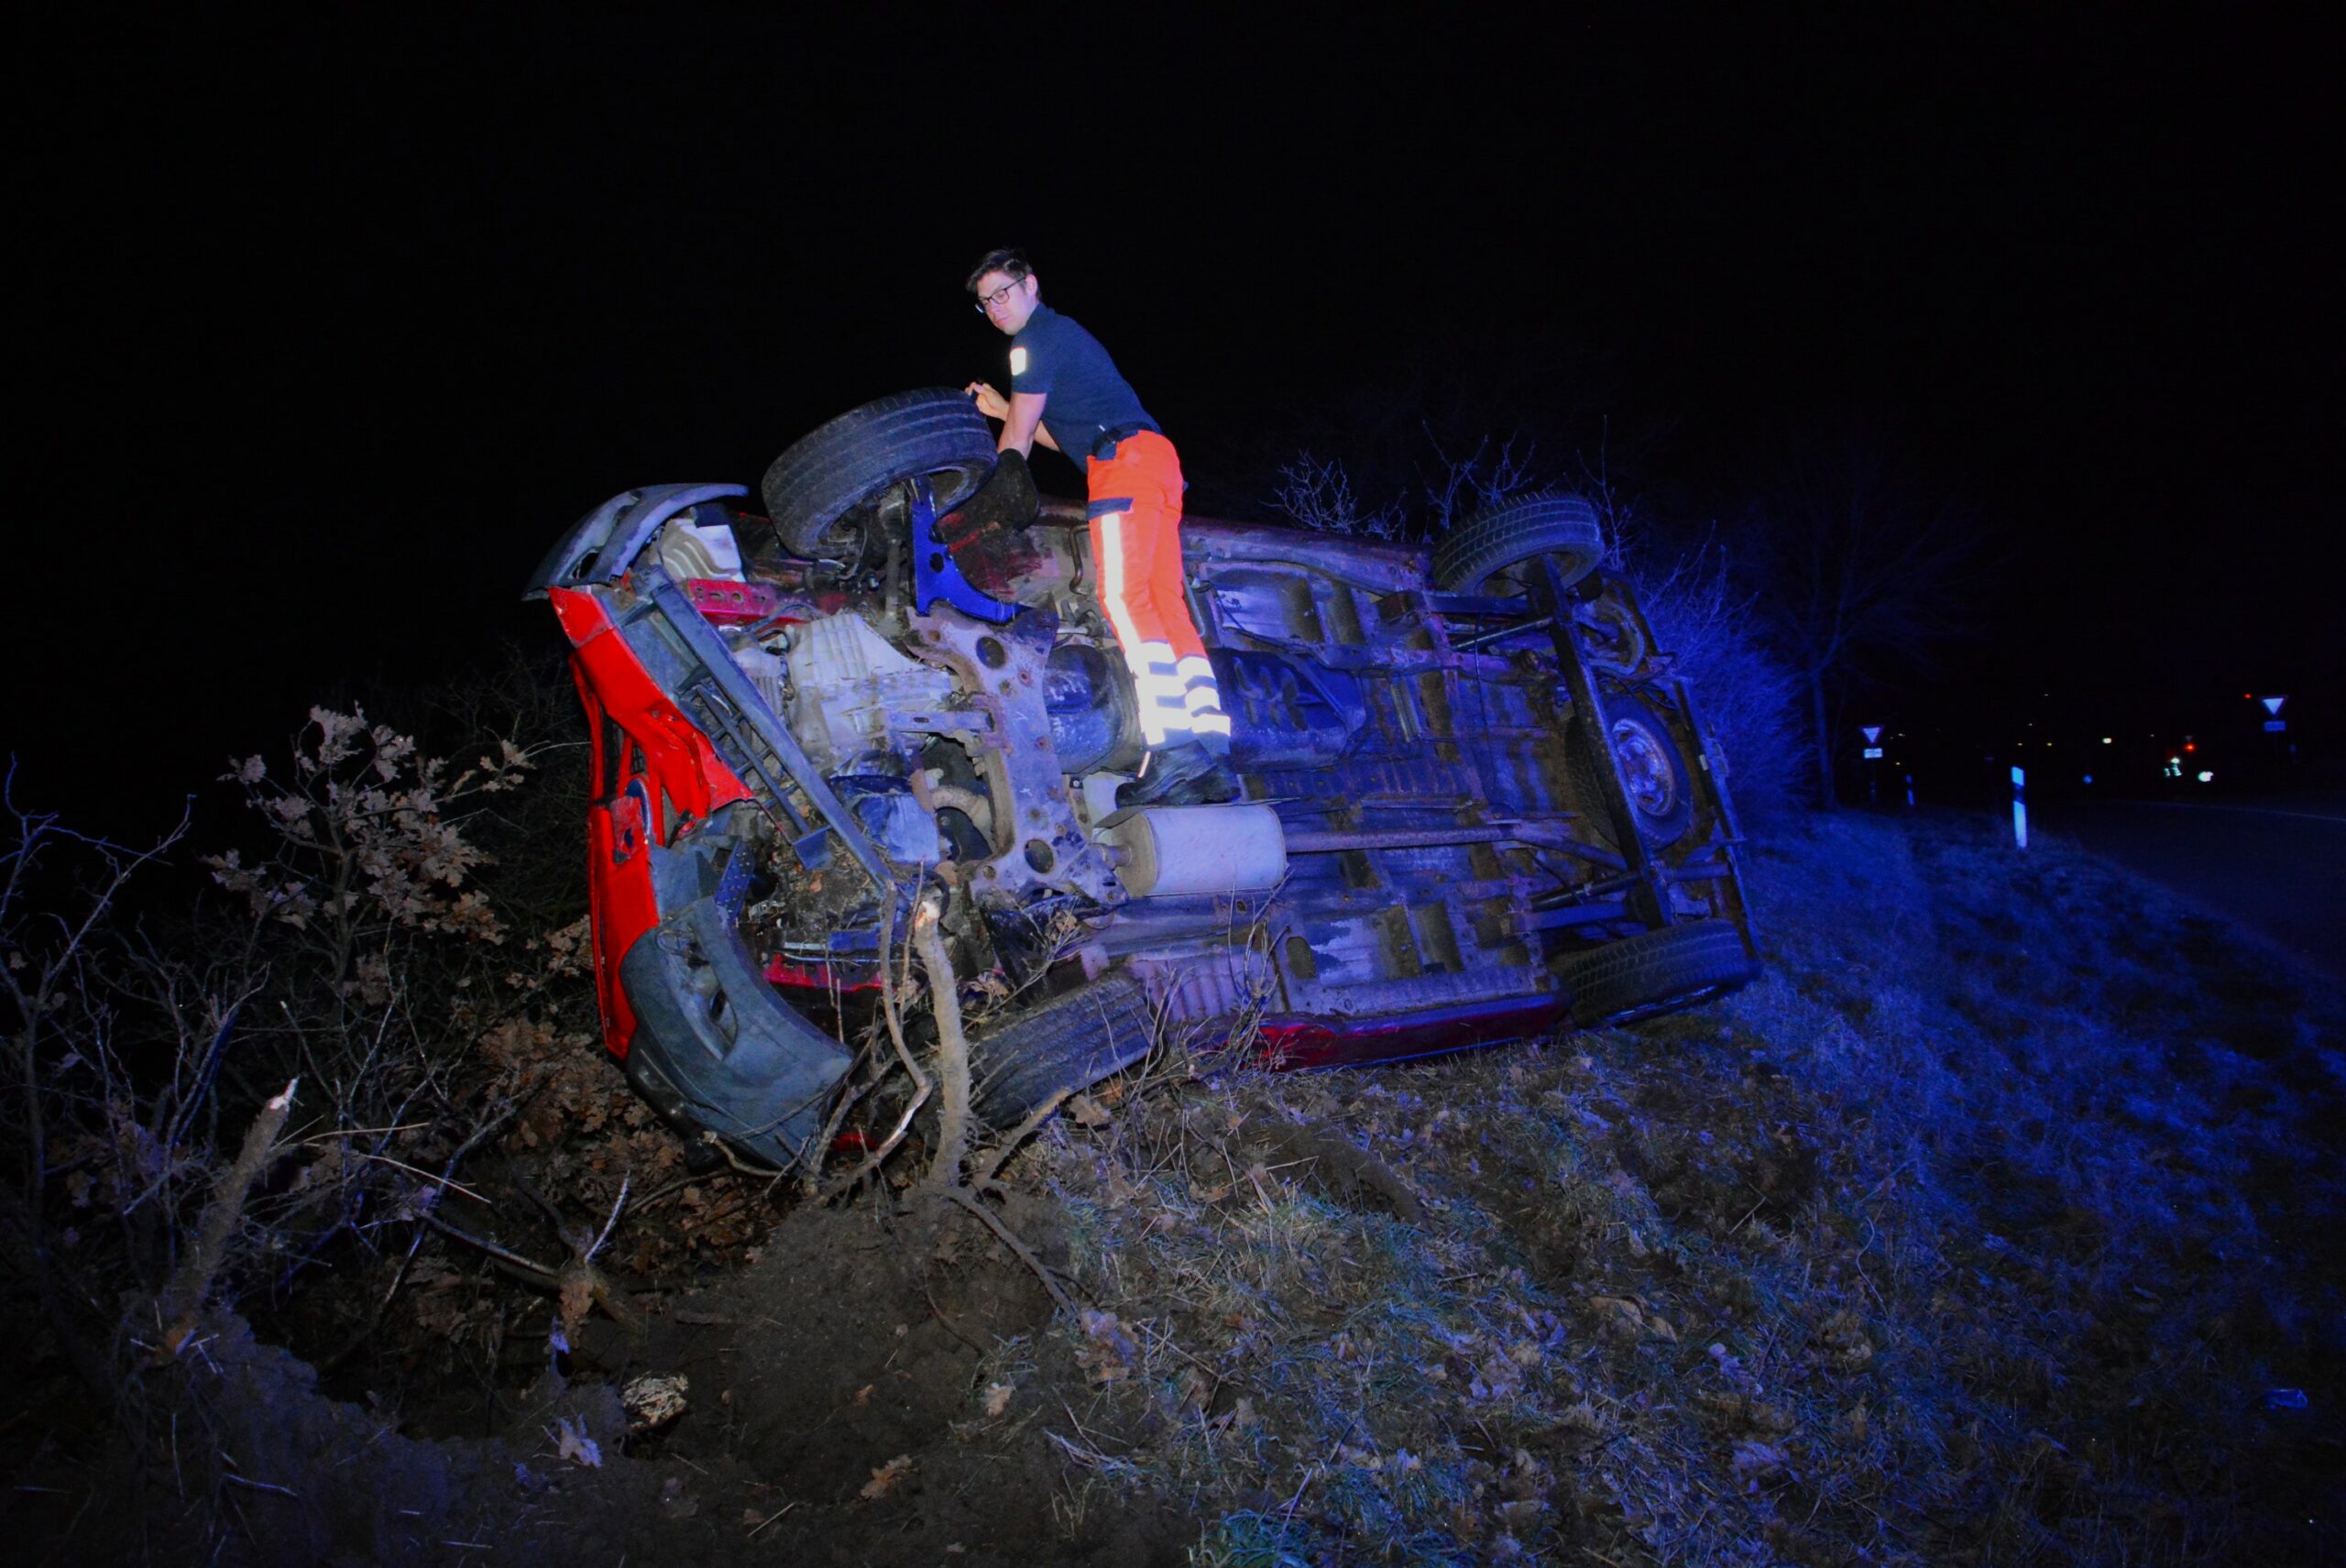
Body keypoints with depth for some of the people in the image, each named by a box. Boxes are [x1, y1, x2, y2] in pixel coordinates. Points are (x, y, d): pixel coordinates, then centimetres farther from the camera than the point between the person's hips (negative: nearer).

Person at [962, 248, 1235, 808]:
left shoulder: (1038, 338, 2)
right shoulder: (1061, 336, 33)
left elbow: (1019, 438, 2)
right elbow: (1064, 435, 37)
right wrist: (1002, 408, 34)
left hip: (1126, 459, -9)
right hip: (1156, 460, 10)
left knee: (1125, 596, -19)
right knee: (1167, 605, 0)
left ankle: (1171, 749, -31)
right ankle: (1212, 757, -8)